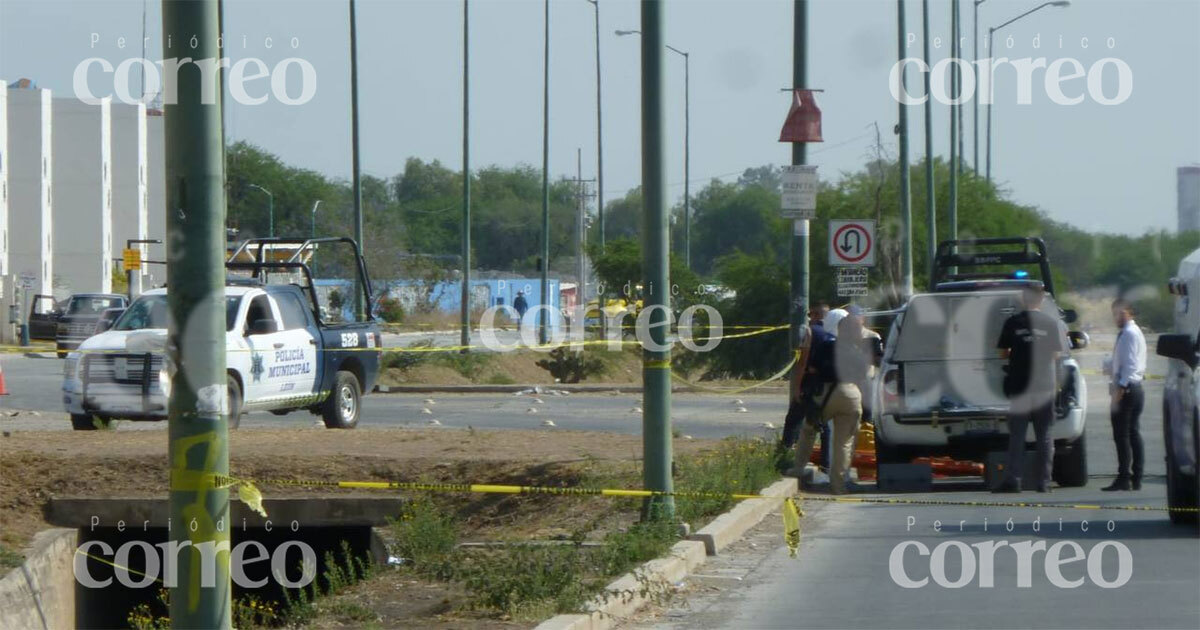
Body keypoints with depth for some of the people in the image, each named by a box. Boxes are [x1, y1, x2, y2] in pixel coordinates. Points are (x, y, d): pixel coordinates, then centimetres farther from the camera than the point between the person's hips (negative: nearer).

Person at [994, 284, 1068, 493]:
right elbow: (1056, 354, 5)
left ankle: (1012, 480, -7)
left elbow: (1003, 353, 2)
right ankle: (1043, 482, 5)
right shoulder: (1051, 323, -1)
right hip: (1045, 385, 1)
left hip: (1019, 385, -1)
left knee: (1016, 436, 1)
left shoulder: (1013, 322, -3)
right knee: (1044, 436, 6)